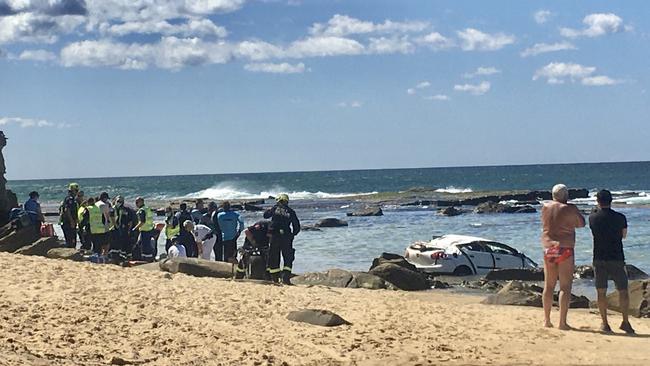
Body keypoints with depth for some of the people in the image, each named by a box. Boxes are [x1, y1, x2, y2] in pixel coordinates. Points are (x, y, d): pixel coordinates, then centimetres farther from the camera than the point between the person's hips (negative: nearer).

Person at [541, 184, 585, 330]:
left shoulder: (545, 206, 3)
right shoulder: (569, 209, -10)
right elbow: (581, 224, 4)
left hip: (548, 249, 5)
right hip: (564, 249, -5)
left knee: (549, 286, 14)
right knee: (565, 286, -2)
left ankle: (547, 320, 19)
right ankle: (562, 322, -6)